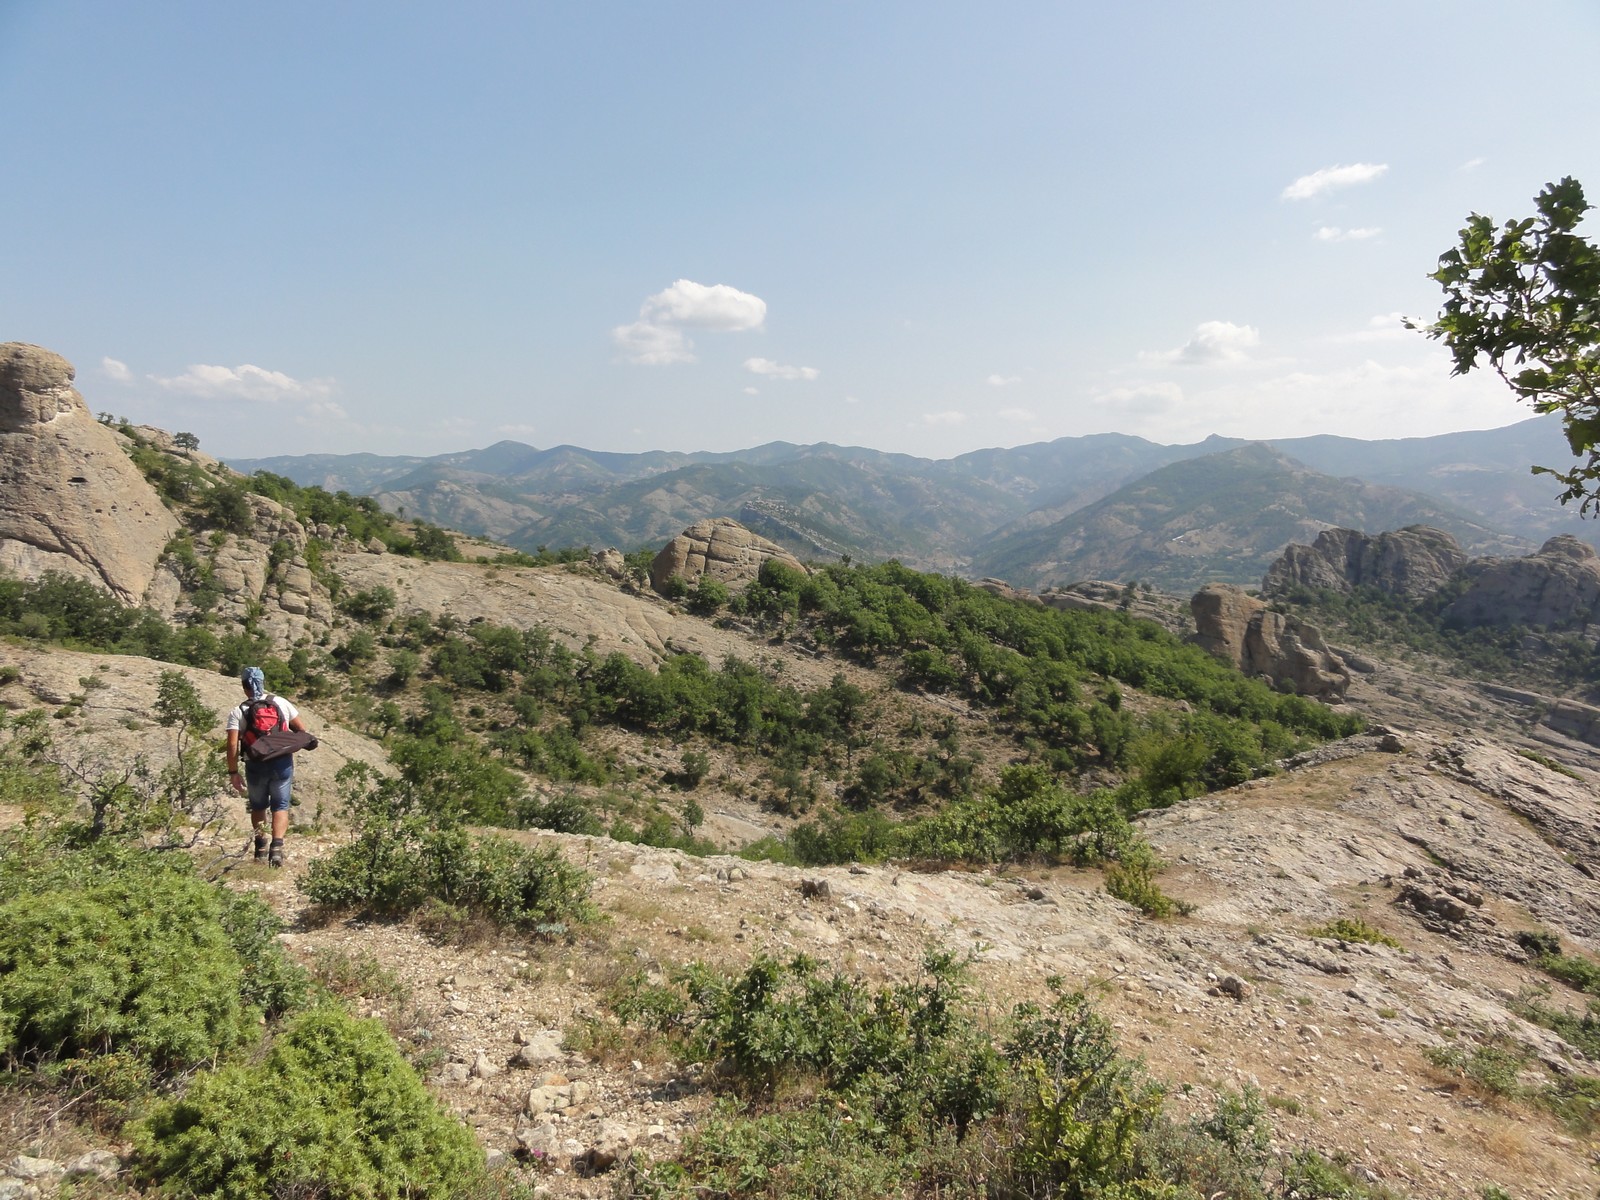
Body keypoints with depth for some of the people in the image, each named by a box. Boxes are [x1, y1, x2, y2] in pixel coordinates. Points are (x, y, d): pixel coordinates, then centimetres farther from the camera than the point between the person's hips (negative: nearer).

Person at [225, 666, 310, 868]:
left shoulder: (238, 711, -4)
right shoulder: (281, 703, 0)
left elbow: (232, 745, -11)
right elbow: (302, 730, 3)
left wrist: (233, 772, -5)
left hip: (255, 766, 0)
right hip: (282, 763, 0)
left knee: (258, 806, 21)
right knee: (280, 806, 6)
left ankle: (260, 847, 26)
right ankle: (277, 846, -12)